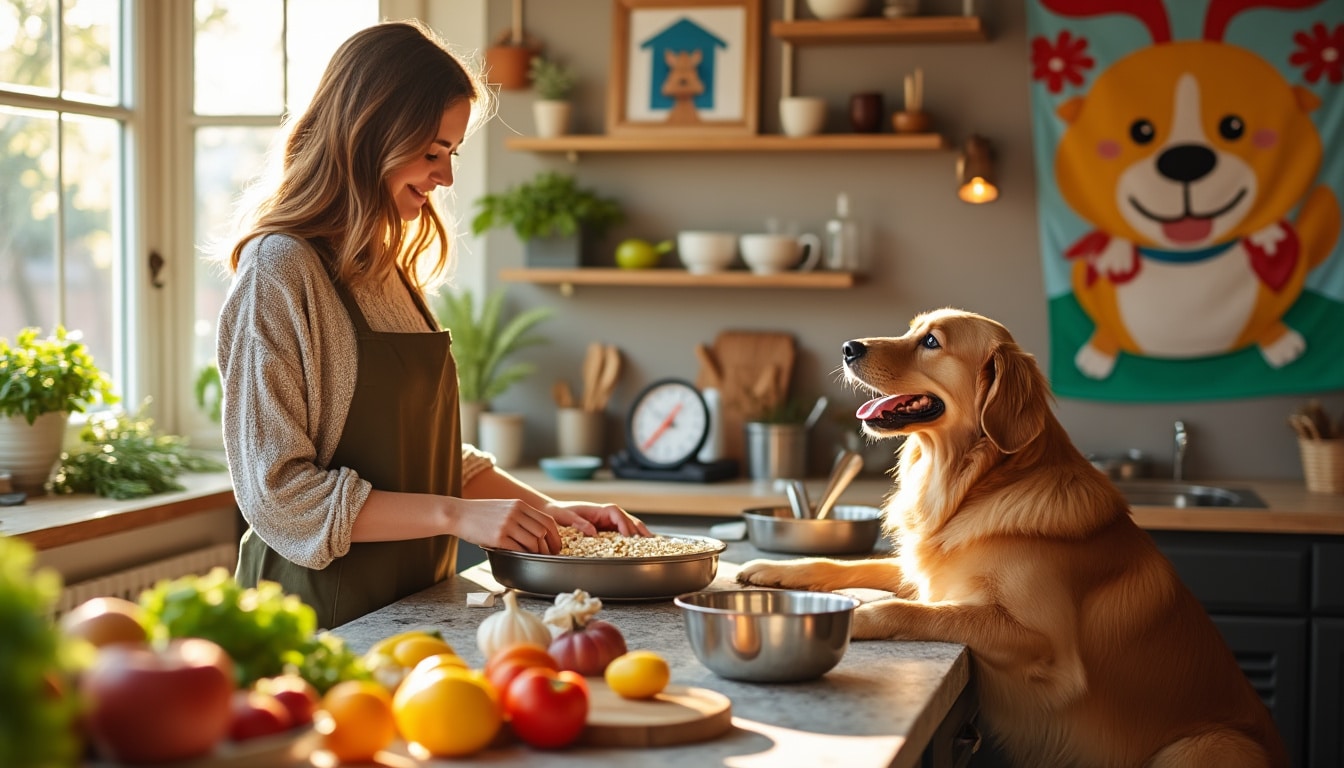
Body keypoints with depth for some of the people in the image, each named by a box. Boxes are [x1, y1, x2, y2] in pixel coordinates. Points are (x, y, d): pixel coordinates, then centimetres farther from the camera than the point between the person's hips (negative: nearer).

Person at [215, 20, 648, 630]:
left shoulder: (392, 269, 11)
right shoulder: (279, 271, -13)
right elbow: (277, 493, -17)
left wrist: (545, 508, 3)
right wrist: (455, 515, -21)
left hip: (412, 605, 7)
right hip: (324, 616, -7)